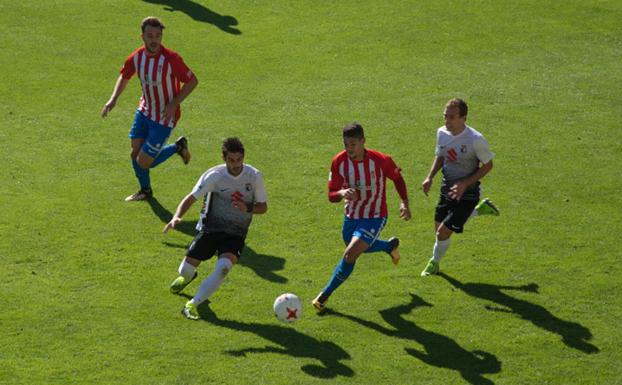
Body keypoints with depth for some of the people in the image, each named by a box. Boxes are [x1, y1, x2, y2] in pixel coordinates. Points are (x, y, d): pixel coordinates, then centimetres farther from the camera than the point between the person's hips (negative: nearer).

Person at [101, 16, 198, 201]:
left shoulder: (171, 58, -25)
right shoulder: (136, 57, -8)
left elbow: (192, 81, -15)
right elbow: (124, 76, 12)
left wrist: (174, 104, -22)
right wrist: (113, 99, -1)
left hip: (164, 117, -5)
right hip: (144, 111, 5)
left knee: (144, 162, -5)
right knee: (135, 154, 9)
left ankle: (177, 147, 22)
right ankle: (145, 191, 37)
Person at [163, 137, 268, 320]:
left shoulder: (254, 176, -7)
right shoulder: (214, 175, -11)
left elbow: (263, 207, 3)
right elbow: (191, 197, -11)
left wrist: (247, 209, -19)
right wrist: (177, 217, -29)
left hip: (235, 234, 0)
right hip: (210, 228, 0)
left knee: (224, 267, -29)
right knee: (186, 269, 0)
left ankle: (193, 304, -23)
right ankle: (187, 277, 42)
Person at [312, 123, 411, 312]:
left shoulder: (380, 160, -23)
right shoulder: (339, 161, -17)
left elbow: (397, 178, 0)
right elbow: (331, 195, -13)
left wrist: (404, 203, -10)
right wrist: (342, 193, -36)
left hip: (374, 219, -5)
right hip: (351, 216, 5)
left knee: (350, 254, -19)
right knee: (358, 248, 29)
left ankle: (325, 294, -2)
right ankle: (390, 246, 59)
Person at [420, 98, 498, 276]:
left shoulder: (476, 140, -25)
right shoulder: (442, 133, -7)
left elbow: (488, 165, -13)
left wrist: (465, 184, -22)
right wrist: (430, 177, -3)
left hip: (466, 194, -7)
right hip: (447, 188, 7)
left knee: (443, 232, -7)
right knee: (439, 227, 18)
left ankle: (434, 263, 24)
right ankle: (480, 209, 37)